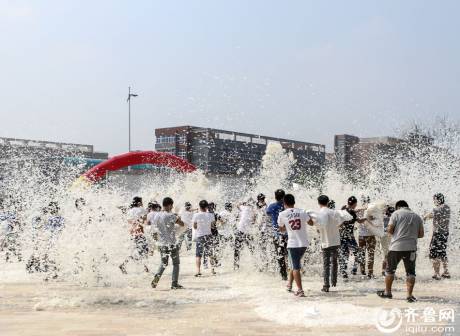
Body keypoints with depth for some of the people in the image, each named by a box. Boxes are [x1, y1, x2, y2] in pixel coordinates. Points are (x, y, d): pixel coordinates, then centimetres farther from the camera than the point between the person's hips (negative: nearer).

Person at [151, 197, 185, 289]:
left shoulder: (157, 216, 3)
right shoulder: (171, 216, -15)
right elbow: (182, 224, -8)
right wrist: (178, 218, 13)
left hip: (161, 244, 5)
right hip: (171, 244, -5)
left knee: (163, 263, 19)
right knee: (176, 263, 8)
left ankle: (156, 277, -1)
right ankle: (174, 283, 7)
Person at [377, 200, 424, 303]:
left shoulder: (396, 213, 0)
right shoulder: (417, 216, 11)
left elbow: (389, 230, -6)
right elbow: (421, 234, 9)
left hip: (396, 247, -2)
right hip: (411, 248, 2)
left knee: (390, 270, 13)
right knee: (410, 272, 7)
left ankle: (387, 292, 22)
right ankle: (410, 295, 2)